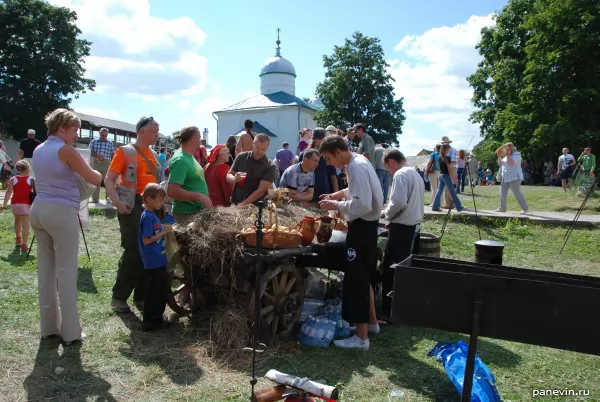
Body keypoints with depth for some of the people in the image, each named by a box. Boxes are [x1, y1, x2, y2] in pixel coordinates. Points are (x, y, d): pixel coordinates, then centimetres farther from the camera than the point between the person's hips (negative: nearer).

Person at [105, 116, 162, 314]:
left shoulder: (154, 154, 16)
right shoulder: (125, 151, -4)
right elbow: (109, 180, -8)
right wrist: (117, 203, -19)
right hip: (133, 206, -6)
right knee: (133, 252, -7)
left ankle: (141, 296, 20)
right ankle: (118, 297, 8)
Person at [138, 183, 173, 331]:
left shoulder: (153, 215, 11)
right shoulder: (147, 216, -17)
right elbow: (146, 240, -21)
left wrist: (165, 230, 5)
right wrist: (163, 232, -17)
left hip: (159, 261, 10)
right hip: (153, 262, -10)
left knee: (161, 290, 18)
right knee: (153, 292, 1)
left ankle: (157, 317, 31)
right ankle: (148, 322, 12)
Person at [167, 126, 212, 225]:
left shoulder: (189, 156, 10)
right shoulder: (180, 160, -20)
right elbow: (172, 191, -27)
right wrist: (199, 196, -27)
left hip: (198, 211, 10)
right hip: (187, 214, -10)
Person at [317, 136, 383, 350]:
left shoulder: (356, 167, -22)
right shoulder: (359, 160, 9)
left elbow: (362, 205, -28)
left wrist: (336, 206, -17)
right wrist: (338, 195, 10)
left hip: (363, 226, -10)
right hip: (366, 224, 10)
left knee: (356, 279, -3)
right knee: (363, 276, 21)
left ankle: (361, 337, 6)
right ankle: (371, 322, 35)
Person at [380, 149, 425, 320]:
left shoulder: (400, 174, -14)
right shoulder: (416, 174, 16)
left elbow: (398, 202, -25)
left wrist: (386, 214, -7)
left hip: (401, 227, -10)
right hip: (413, 226, 10)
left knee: (391, 270, -2)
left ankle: (390, 311, 5)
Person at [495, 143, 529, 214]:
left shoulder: (516, 155, -7)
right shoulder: (506, 156, 18)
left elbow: (511, 163, -22)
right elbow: (500, 164, 18)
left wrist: (508, 155, -18)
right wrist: (499, 156, 6)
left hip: (514, 178, -8)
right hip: (505, 178, 8)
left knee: (517, 193, -7)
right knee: (502, 193, 7)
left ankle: (525, 208, 1)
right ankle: (502, 208, 16)